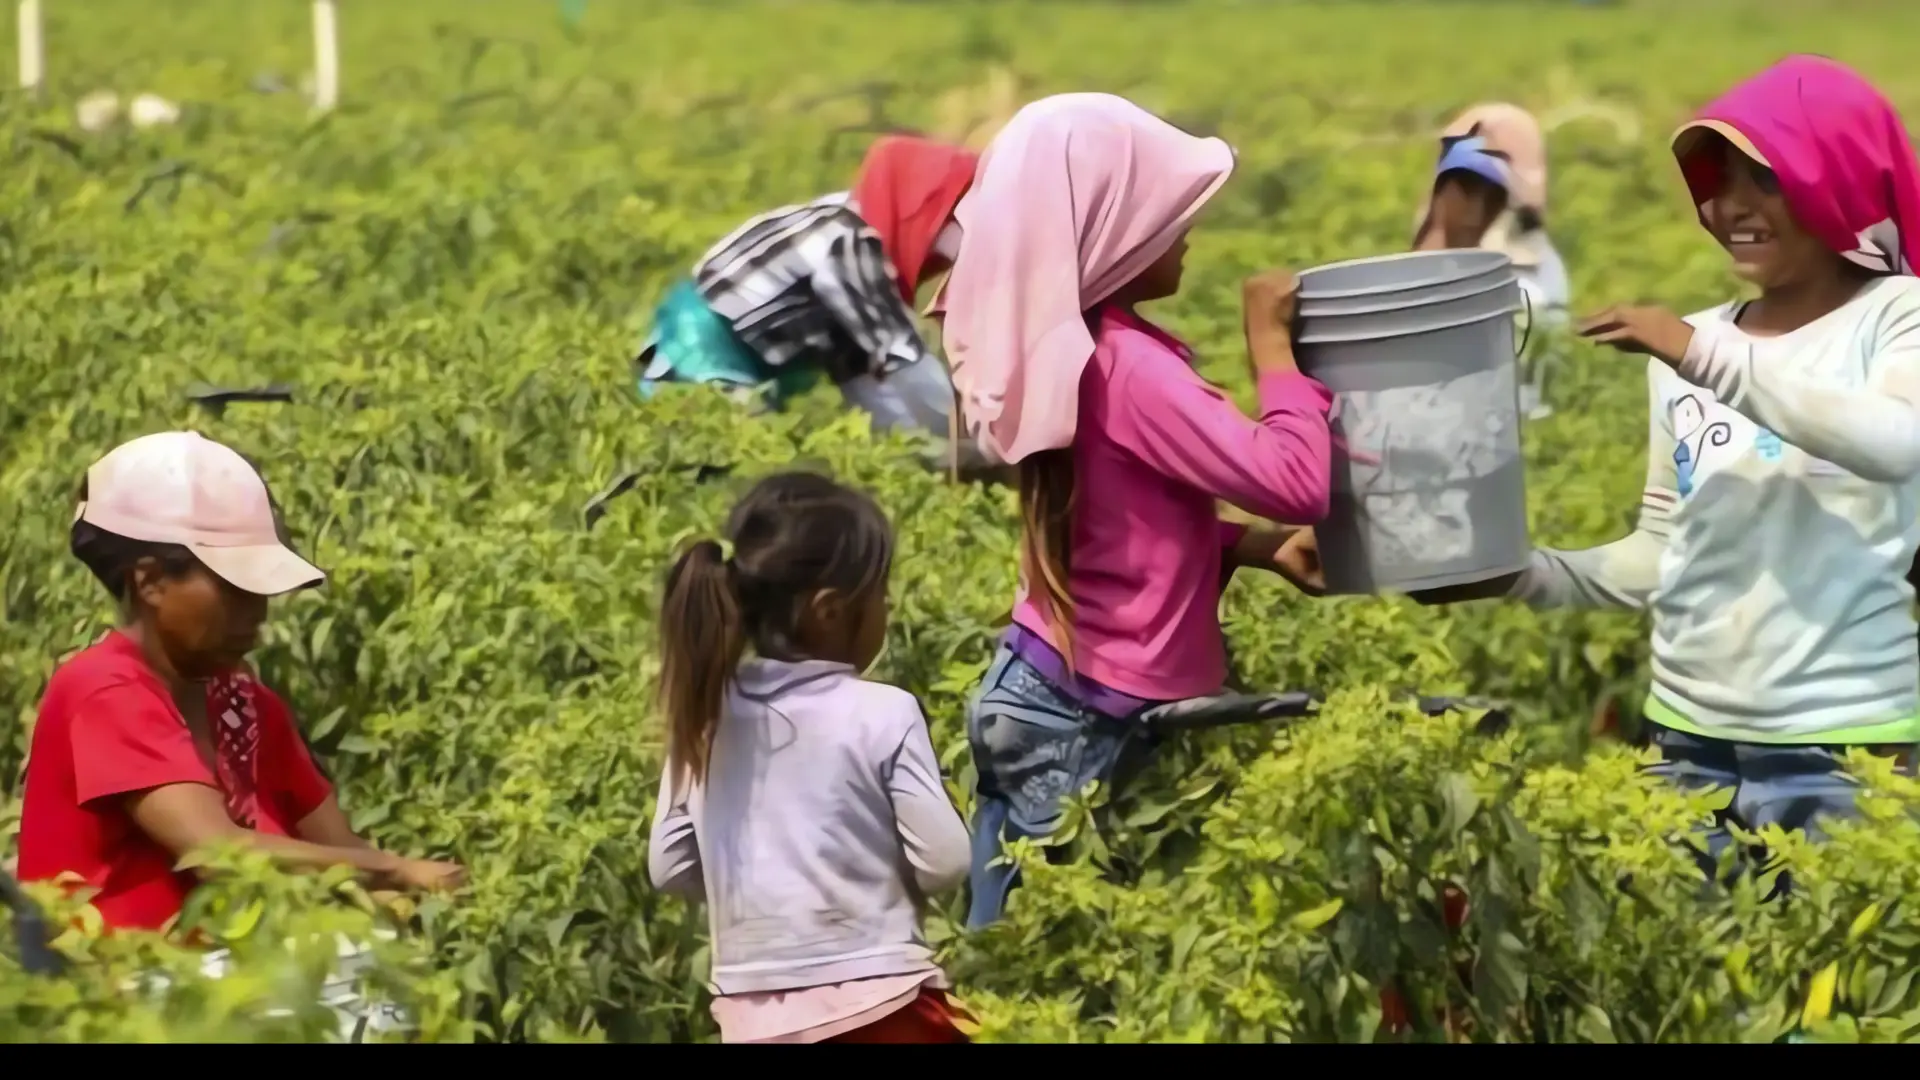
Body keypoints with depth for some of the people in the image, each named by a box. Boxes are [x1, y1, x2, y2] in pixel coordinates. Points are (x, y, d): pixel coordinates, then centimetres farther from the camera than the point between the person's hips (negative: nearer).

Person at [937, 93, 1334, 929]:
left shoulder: (1056, 349, 7)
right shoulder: (1123, 366, -20)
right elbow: (1297, 482, -23)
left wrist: (1254, 546, 3)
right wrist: (1271, 343, -11)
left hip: (1038, 693, 9)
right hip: (1093, 725, -9)